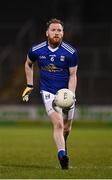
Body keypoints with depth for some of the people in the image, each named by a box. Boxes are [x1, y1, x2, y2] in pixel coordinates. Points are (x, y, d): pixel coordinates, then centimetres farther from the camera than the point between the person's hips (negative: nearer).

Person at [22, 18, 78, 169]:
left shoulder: (71, 52, -11)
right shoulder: (36, 51, -7)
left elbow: (72, 75, -6)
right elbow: (28, 64, 14)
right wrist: (29, 86, 13)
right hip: (48, 92, -1)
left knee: (66, 128, 12)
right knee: (58, 124, -21)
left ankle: (63, 144, 45)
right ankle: (62, 155, -27)